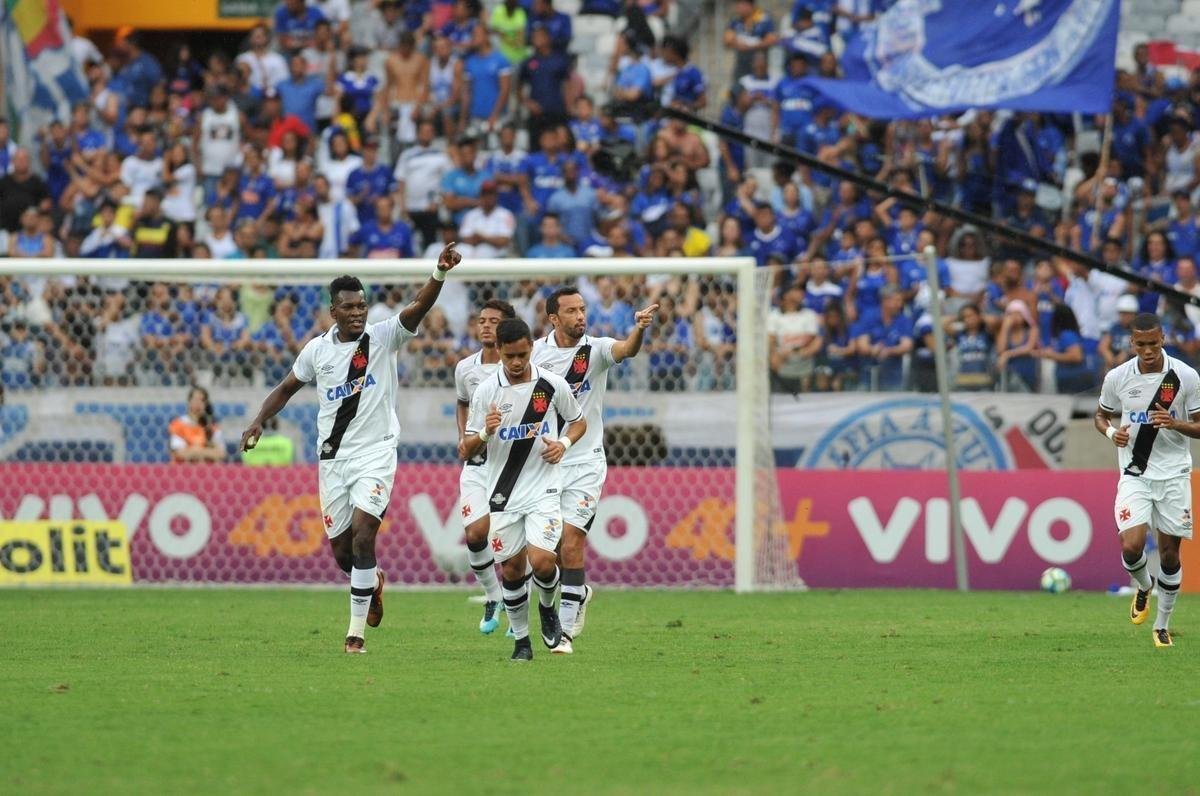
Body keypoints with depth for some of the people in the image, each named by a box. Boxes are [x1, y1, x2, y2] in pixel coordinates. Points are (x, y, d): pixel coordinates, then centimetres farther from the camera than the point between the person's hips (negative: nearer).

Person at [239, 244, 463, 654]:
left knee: (363, 532, -20)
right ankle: (373, 582, 41)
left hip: (376, 454, -4)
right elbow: (286, 388, 18)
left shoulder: (384, 337, -5)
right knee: (342, 551, 5)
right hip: (333, 457, 4)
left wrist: (439, 274, -38)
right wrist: (259, 421, 4)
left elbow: (418, 308, -21)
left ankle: (357, 630, -13)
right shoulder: (317, 349, 4)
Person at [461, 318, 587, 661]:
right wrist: (484, 433, -23)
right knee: (512, 568, 4)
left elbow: (579, 422, 14)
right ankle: (521, 639, 21)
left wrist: (564, 443, -8)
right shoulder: (486, 391, -4)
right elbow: (465, 452, -1)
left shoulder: (553, 385, -4)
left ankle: (547, 607, 14)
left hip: (543, 488, -1)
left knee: (541, 560, -18)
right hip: (503, 495, 1)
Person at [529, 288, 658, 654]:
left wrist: (639, 329, -51)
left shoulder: (596, 349, -9)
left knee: (571, 544, -12)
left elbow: (627, 350, -31)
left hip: (585, 462, -3)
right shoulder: (538, 351, 0)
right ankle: (579, 593, 36)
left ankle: (565, 631, -4)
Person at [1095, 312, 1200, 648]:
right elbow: (1102, 415, 14)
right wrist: (1111, 432, -8)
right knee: (1131, 546, -17)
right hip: (1135, 473, 0)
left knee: (1170, 553, 3)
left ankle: (1163, 625, 20)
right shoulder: (1117, 378, -2)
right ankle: (1143, 587, 18)